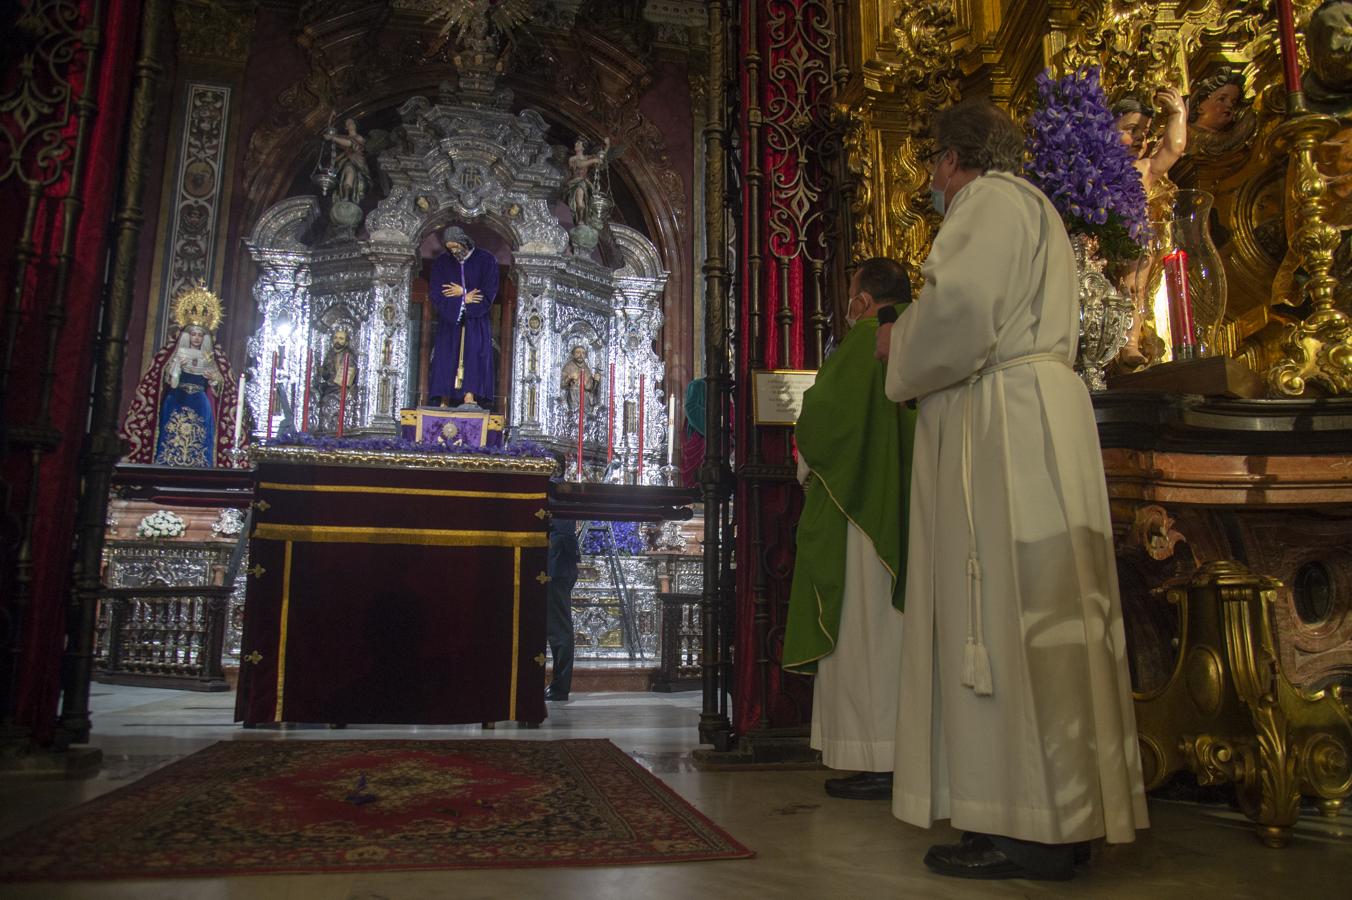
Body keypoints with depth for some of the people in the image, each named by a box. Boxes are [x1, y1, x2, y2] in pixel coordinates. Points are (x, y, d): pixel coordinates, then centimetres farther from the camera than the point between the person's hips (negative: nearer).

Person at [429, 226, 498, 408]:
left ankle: (470, 397, -29)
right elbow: (435, 294, -1)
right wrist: (464, 299, -9)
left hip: (475, 320, -2)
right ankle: (445, 403, -7)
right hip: (449, 320, 2)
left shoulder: (486, 260, -1)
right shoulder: (442, 262, 6)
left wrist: (462, 293, -6)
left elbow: (489, 292, -5)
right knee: (446, 358, -6)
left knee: (473, 354, -19)